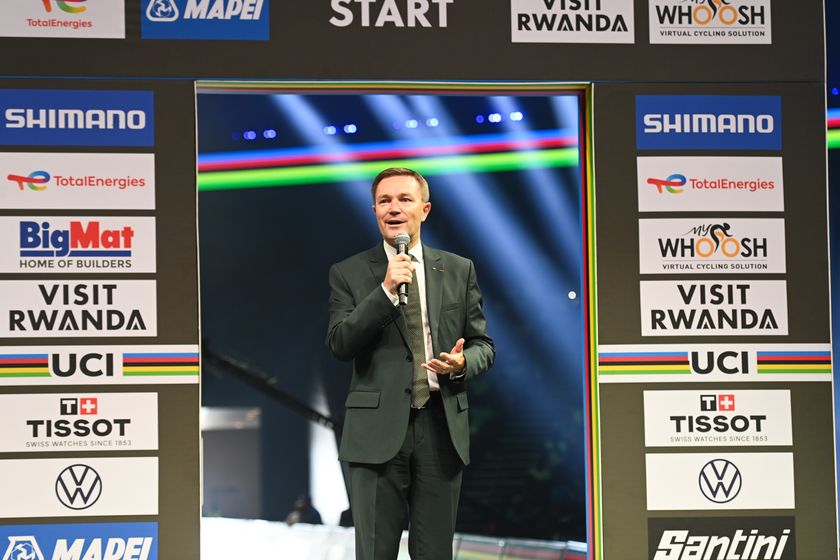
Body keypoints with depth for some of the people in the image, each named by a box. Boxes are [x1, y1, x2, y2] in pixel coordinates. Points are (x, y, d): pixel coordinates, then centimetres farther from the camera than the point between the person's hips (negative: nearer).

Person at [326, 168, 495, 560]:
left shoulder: (459, 271, 11)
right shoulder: (349, 273, 4)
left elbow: (483, 344, 14)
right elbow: (338, 345, -7)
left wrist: (463, 363, -10)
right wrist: (385, 291, -16)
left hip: (442, 427, 2)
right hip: (378, 429, -2)